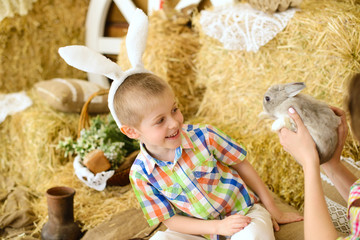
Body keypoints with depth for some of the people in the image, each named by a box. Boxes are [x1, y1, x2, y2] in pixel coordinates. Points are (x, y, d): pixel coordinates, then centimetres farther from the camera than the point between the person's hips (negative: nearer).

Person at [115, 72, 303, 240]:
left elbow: (241, 166, -3)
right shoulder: (140, 173, -14)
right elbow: (170, 220, -7)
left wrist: (273, 210, 3)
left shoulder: (203, 136, -17)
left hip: (244, 212, -1)